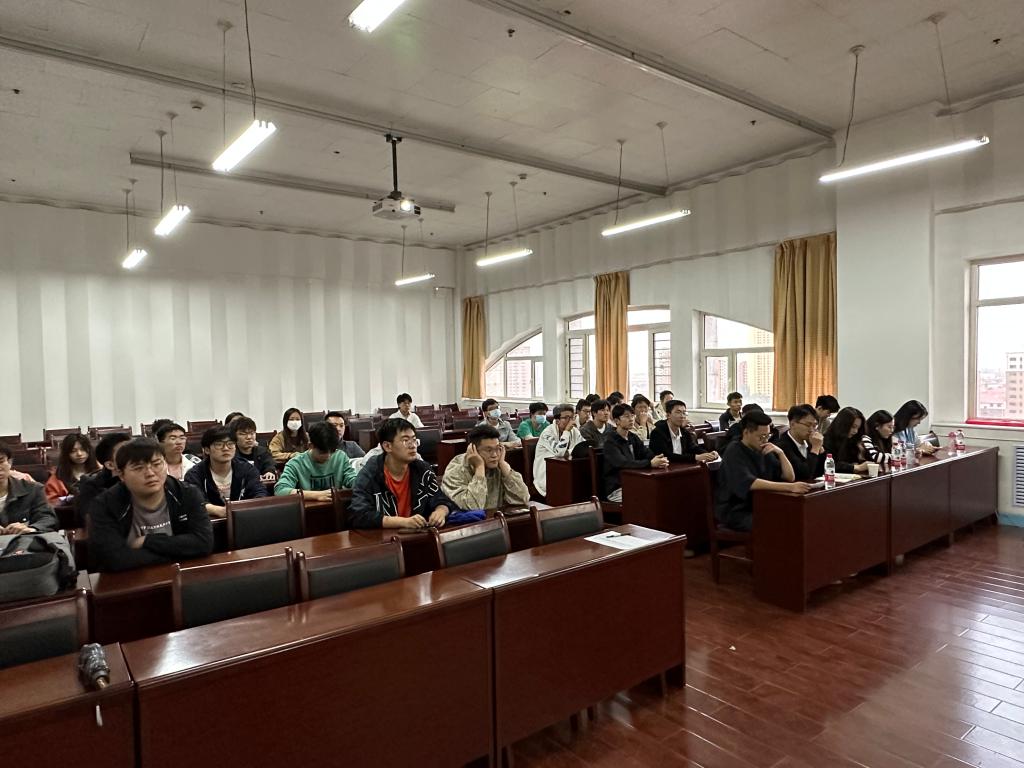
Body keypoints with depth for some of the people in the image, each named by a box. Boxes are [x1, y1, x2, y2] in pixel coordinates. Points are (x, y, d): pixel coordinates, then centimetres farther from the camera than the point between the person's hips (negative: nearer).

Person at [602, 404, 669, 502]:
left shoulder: (633, 437, 11)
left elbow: (648, 453, 1)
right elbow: (622, 463, -27)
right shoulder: (610, 441, -12)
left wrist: (660, 460, -22)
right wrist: (650, 463, -34)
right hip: (616, 488, -7)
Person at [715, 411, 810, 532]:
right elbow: (750, 483, -29)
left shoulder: (763, 451, 9)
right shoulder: (734, 452, -13)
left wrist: (780, 453, -8)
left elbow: (790, 477, 9)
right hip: (734, 513, -7)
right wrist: (789, 487, -34)